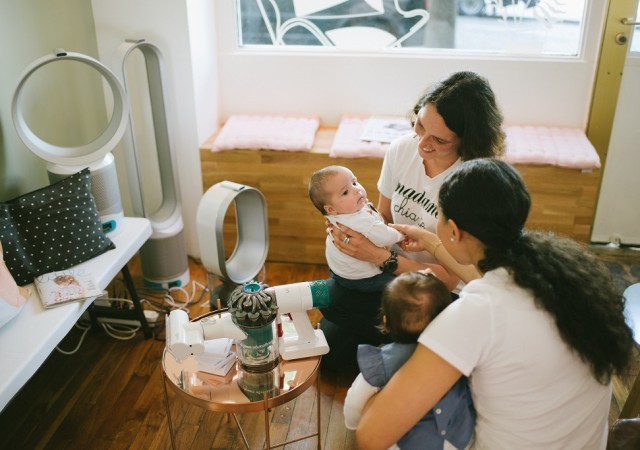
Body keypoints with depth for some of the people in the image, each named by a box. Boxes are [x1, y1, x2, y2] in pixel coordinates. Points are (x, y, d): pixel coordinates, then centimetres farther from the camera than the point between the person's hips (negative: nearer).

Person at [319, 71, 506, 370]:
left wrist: (381, 257, -31)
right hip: (388, 270, 5)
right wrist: (355, 228, -17)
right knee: (329, 347, -3)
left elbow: (450, 278, -22)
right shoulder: (402, 149, -10)